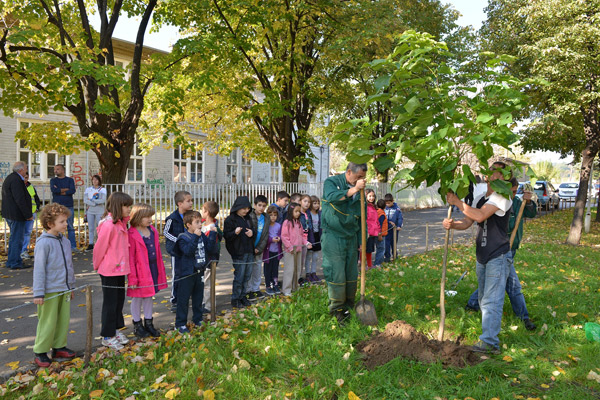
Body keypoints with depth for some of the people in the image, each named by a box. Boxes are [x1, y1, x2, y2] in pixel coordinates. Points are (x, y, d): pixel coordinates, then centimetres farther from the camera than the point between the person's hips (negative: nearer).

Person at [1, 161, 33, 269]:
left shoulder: (9, 178, 16)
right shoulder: (16, 180, -18)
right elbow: (20, 200, -23)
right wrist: (28, 215, -19)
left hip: (10, 214, 11)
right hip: (16, 215, -11)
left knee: (14, 238, 18)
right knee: (17, 239, -4)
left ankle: (12, 261, 26)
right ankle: (15, 263, 2)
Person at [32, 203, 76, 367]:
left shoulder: (65, 241, 6)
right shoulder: (43, 243, -15)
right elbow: (39, 269, -15)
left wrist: (71, 286, 20)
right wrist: (38, 293, -15)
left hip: (64, 290, 7)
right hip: (50, 291, -7)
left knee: (64, 320, 14)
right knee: (48, 323, 3)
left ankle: (59, 347, 29)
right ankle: (40, 352, 19)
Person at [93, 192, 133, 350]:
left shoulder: (121, 223, 6)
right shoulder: (108, 224, -21)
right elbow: (100, 247, -13)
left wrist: (125, 266, 8)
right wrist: (97, 266, -2)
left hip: (120, 269, 8)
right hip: (109, 271, -8)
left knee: (119, 299, 18)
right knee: (110, 302, 3)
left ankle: (116, 329, 33)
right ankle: (107, 337, 17)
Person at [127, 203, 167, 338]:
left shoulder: (153, 231, 6)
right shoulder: (131, 234, -16)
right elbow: (130, 257, -15)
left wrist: (161, 270, 13)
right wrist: (132, 278, -15)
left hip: (153, 268, 7)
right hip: (140, 270, -7)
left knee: (149, 296, 17)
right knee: (137, 298, 8)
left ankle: (148, 323, 31)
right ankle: (137, 325, 25)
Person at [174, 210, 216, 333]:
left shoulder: (202, 236, 5)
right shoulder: (183, 237, -14)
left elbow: (209, 247, 2)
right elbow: (188, 251, -28)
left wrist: (213, 234, -5)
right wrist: (195, 237, -34)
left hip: (199, 271, 7)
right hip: (187, 272, -6)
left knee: (198, 297, 17)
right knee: (183, 299, 2)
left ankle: (198, 320, 32)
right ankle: (180, 324, 12)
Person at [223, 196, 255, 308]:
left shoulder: (248, 218, 13)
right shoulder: (230, 220, -8)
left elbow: (253, 230, 23)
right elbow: (226, 235, -11)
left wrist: (252, 233, 0)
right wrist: (235, 232, -30)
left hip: (249, 252, 7)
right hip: (238, 253, -7)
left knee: (247, 275, 12)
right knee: (239, 277, -3)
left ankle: (242, 296, 25)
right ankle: (235, 299, 10)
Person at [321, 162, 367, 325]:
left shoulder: (359, 190, 12)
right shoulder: (331, 182, -2)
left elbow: (361, 217, 17)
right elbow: (332, 197, -26)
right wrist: (353, 189, -30)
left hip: (351, 237, 6)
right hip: (333, 236, -5)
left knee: (352, 274, 8)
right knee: (336, 274, -6)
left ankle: (348, 307, 22)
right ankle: (337, 308, 7)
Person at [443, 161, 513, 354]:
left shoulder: (502, 198, -13)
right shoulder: (480, 198, 13)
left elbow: (480, 216, -27)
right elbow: (467, 222, 10)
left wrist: (457, 202, -20)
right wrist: (451, 224, -11)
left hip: (498, 257, -8)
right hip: (483, 257, 8)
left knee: (491, 300, -9)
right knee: (484, 299, 17)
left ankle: (489, 342, -4)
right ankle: (489, 334, 31)